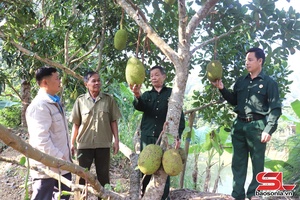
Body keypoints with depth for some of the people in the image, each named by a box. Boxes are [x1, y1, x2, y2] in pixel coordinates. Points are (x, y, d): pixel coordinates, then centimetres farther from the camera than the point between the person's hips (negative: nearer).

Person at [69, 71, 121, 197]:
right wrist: (72, 143, 3)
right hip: (84, 144, 0)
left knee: (103, 176, 10)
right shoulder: (80, 100, 1)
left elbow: (113, 121, 4)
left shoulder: (108, 99, 1)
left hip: (103, 144, 0)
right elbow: (76, 124, 4)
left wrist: (116, 140, -1)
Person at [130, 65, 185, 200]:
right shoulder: (147, 95, 15)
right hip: (147, 136, 3)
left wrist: (178, 135, -8)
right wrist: (137, 96, -30)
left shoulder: (172, 93, 7)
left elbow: (179, 115, 2)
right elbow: (139, 107, -7)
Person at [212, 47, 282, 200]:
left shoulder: (269, 82, -2)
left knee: (257, 163, 3)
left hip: (257, 126, -5)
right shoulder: (240, 81, 14)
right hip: (239, 125, 5)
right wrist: (222, 89, 8)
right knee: (238, 162, 7)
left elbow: (275, 108, -7)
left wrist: (269, 129, -16)